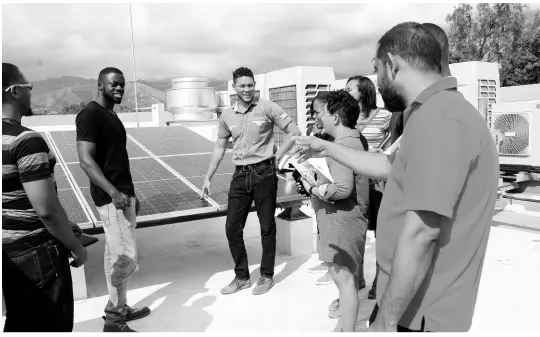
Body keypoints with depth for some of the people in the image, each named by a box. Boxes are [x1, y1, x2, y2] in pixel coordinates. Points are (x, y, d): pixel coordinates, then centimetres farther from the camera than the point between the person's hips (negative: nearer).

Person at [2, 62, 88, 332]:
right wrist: (76, 247, -12)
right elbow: (46, 209, -25)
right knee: (51, 323, 9)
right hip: (35, 251, -8)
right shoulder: (26, 140, -22)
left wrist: (63, 223, 19)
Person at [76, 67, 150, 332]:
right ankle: (114, 318, 7)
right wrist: (114, 193, -27)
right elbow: (86, 161, -20)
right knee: (126, 258, -7)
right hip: (111, 197, -9)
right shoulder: (90, 114, -12)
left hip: (123, 194, 9)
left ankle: (119, 308, 27)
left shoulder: (112, 115, 16)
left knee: (116, 256, 15)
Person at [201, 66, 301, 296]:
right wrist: (208, 178, 13)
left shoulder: (267, 108, -6)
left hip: (264, 173, -4)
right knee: (232, 229, 6)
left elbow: (294, 132, -3)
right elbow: (220, 147, 15)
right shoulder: (227, 115, 7)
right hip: (240, 175, 4)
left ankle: (267, 276, 23)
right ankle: (241, 277, 23)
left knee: (267, 227, 6)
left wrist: (277, 157, -6)